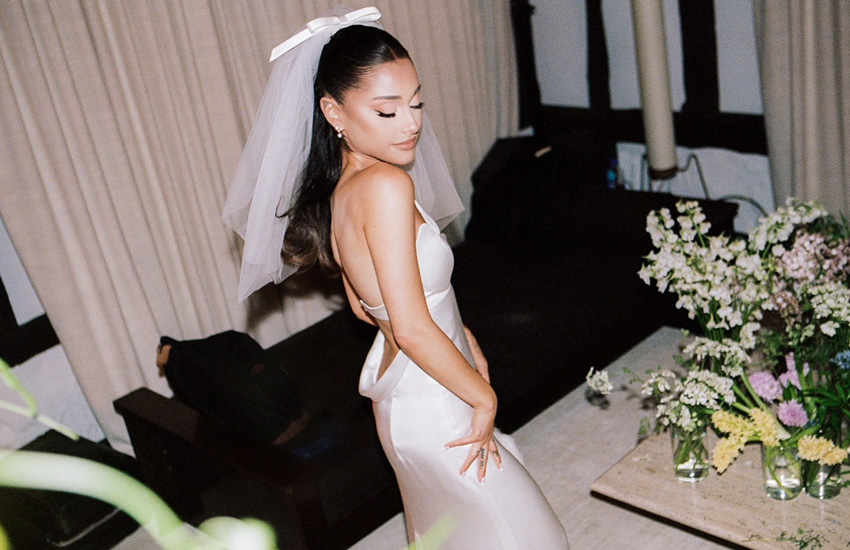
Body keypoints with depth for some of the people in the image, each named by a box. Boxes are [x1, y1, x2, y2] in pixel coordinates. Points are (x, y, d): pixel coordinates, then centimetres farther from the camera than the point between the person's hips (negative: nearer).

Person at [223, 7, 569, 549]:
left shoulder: (335, 189, 0)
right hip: (434, 409, -9)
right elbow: (411, 328, -30)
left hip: (399, 397, 9)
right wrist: (484, 399, -17)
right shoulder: (386, 185, -27)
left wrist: (464, 340, 10)